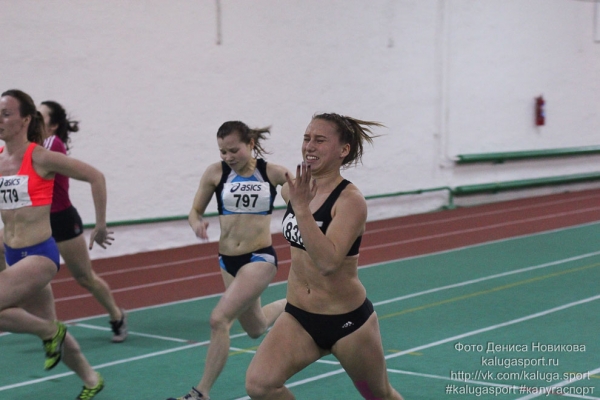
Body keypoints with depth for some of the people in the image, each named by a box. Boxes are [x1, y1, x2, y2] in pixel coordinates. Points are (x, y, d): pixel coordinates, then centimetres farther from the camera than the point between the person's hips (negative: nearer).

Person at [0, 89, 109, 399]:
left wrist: (101, 226, -2)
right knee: (48, 326, 16)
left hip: (41, 254, -6)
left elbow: (95, 177, -7)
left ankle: (49, 332, 1)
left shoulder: (40, 157, -13)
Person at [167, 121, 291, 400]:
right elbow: (196, 211, 5)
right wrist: (197, 224, -17)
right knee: (255, 329, 22)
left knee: (219, 319, -21)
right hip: (228, 260, 4)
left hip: (260, 258, -4)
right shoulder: (215, 173, -3)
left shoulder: (273, 173, -7)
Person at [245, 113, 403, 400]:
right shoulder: (296, 188, 0)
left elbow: (328, 261, -34)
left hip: (348, 321, -5)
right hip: (298, 318, 5)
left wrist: (301, 207, -36)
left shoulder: (351, 200, -19)